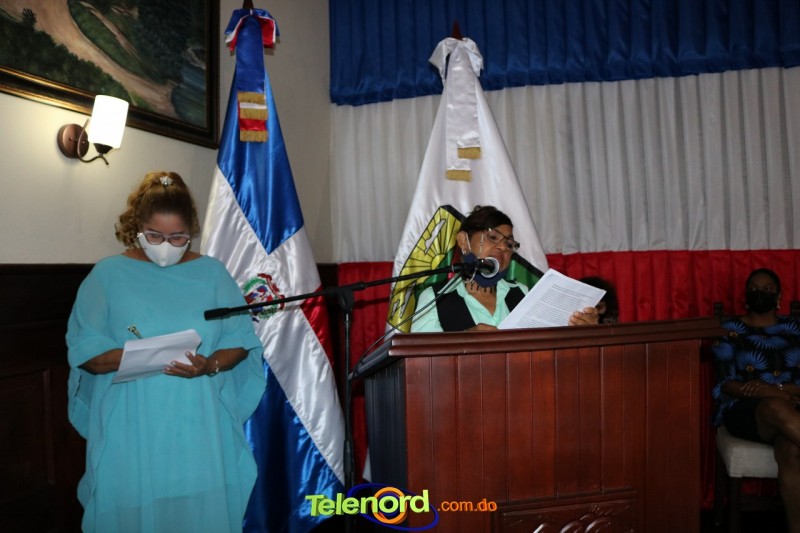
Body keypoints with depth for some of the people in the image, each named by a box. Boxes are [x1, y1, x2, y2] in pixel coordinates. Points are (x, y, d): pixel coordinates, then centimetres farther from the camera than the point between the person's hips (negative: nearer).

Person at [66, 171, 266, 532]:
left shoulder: (212, 272, 5)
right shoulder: (108, 274, 1)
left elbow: (241, 341, 3)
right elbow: (83, 351, -2)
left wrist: (210, 365, -16)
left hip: (200, 424, 1)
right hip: (130, 426, -1)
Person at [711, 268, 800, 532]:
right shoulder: (730, 329, 7)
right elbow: (725, 383, -1)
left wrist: (778, 389, -15)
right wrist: (769, 394, -18)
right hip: (744, 410, -2)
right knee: (777, 408, -40)